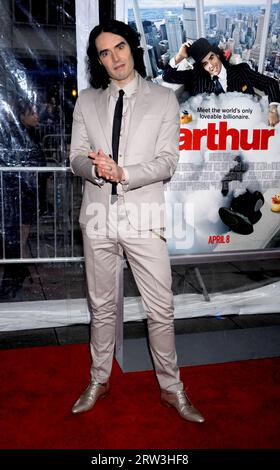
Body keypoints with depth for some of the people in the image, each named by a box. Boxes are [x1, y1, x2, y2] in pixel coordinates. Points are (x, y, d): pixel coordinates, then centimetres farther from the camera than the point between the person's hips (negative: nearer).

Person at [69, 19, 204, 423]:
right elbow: (76, 158, 4)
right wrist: (95, 167, -19)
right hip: (99, 216, 3)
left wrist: (123, 173, -21)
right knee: (101, 306, 15)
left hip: (143, 217, -2)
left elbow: (167, 162, -6)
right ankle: (99, 380, 34)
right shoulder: (86, 102, 9)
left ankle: (171, 388, 23)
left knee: (161, 310, 4)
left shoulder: (163, 99, 2)